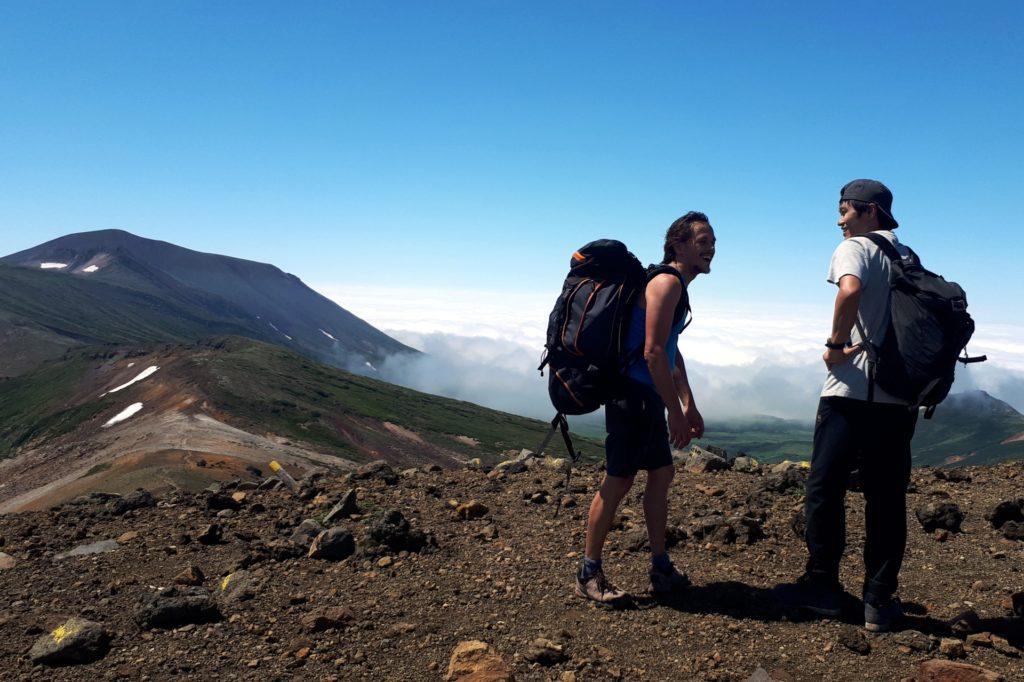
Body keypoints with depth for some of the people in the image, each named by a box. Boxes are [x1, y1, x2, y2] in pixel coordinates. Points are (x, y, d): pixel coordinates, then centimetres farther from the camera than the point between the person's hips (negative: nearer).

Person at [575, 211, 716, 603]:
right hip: (633, 393, -10)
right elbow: (653, 352, -21)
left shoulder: (678, 287, 19)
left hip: (647, 395, 10)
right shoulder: (666, 282, -13)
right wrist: (676, 413, -18)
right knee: (619, 480, -5)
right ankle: (588, 574, 5)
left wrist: (689, 407, 23)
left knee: (661, 474, 13)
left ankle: (661, 571, 23)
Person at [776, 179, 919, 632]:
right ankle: (879, 602, 13)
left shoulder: (855, 247, -3)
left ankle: (822, 586, 10)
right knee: (887, 499, 9)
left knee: (825, 489, 4)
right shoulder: (911, 260, 18)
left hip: (853, 391, -6)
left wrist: (835, 344, -14)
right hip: (901, 395, 6)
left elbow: (850, 291, -25)